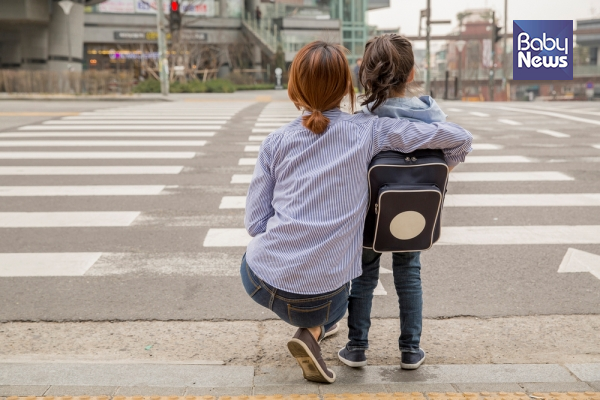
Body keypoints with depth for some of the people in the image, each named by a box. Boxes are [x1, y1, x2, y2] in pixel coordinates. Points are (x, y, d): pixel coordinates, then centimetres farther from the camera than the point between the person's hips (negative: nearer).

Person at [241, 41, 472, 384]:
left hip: (260, 278, 2)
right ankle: (312, 332, 5)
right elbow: (459, 138, 1)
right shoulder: (368, 131, -1)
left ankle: (314, 323, 35)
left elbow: (255, 222, 3)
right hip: (319, 294, -1)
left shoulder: (277, 142, 2)